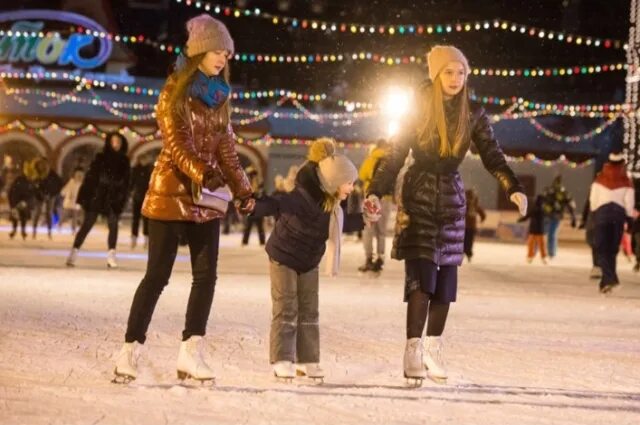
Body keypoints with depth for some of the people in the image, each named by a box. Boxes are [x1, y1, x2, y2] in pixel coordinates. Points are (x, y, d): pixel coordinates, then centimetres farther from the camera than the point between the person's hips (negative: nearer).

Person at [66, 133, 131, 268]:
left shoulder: (124, 162, 6)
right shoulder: (100, 158, -3)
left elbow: (125, 183, 8)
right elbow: (90, 178, -5)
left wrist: (121, 199, -1)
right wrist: (84, 197, -11)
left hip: (113, 200, 3)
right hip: (96, 197, -3)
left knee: (113, 226, -5)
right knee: (87, 225, -1)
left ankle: (111, 256, -2)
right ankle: (73, 253, 4)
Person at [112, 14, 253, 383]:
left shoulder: (220, 95, 12)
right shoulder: (176, 91, -8)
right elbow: (177, 144, -18)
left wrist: (243, 188, 9)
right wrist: (202, 174, -33)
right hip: (173, 192, -6)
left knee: (206, 274, 0)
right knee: (158, 274, -6)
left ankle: (191, 353, 4)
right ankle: (130, 351, 1)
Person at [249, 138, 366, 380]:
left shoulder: (332, 204, -1)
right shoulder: (304, 198, -30)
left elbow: (342, 224, 19)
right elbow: (278, 204, -45)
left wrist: (364, 219, 13)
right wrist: (254, 207, -63)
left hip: (309, 262, 8)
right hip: (284, 257, -8)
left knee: (309, 311, 7)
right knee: (286, 309, -7)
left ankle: (307, 360, 14)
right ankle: (281, 361, -2)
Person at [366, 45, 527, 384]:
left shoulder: (473, 114, 2)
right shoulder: (418, 108, -5)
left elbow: (493, 156, -2)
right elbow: (395, 156, -3)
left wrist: (514, 189, -18)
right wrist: (376, 192, -15)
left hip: (451, 197, 3)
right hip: (418, 195, -3)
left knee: (446, 276, 3)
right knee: (421, 274, -12)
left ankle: (433, 349, 13)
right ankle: (413, 350, -11)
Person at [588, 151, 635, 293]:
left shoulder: (600, 178, 6)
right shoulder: (626, 181, 4)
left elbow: (593, 198, 5)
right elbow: (629, 202, 0)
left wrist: (593, 214, 14)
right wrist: (630, 218, 7)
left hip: (602, 212, -1)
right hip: (619, 212, 1)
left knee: (601, 248, -1)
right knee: (612, 249, 11)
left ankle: (609, 278, -21)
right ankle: (606, 281, 10)